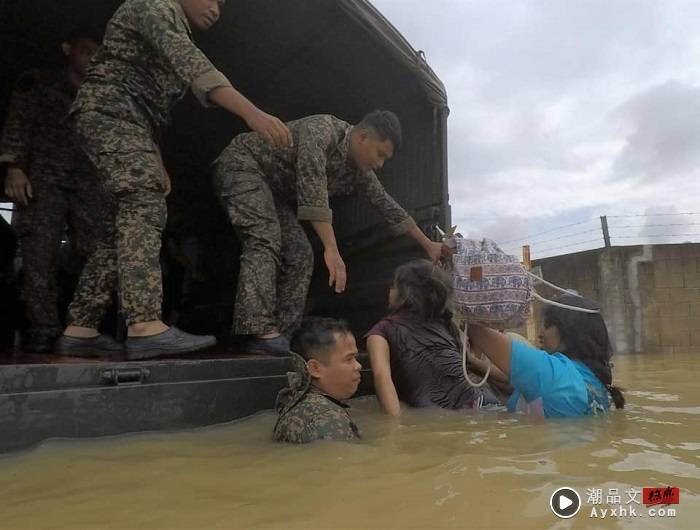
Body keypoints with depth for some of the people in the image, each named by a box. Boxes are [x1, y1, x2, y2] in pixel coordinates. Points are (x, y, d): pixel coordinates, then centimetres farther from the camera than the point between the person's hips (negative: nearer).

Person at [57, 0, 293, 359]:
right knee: (144, 206, -25)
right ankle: (146, 327, -36)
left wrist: (156, 164, 22)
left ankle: (79, 329, 2)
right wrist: (251, 112, -37)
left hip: (125, 119, 10)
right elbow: (190, 63, -24)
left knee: (130, 222, 1)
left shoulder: (175, 37, 28)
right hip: (108, 108, -9)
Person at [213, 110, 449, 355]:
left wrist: (428, 245, 12)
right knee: (265, 239, -30)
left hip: (274, 190, 8)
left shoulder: (359, 172, -2)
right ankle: (260, 332, -38)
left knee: (299, 256, -6)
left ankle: (278, 338, -7)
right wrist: (331, 250, -45)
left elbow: (387, 205, 8)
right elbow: (313, 190, -39)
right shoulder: (322, 129, -27)